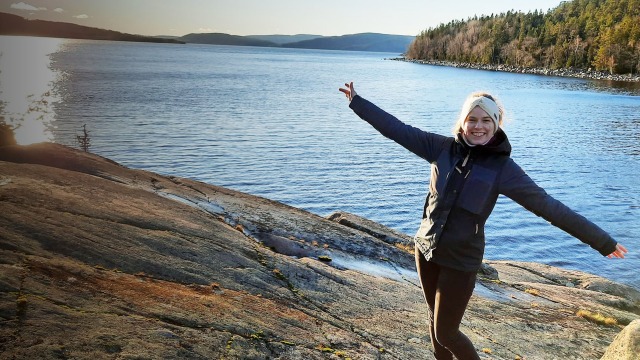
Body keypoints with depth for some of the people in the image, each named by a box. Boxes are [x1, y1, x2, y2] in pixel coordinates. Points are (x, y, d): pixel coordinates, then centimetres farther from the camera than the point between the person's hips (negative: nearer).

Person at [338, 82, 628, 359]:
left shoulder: (503, 167, -11)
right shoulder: (443, 147, -3)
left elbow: (549, 207, -8)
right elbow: (397, 129, 1)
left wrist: (602, 241, -6)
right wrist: (356, 101, 3)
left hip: (460, 261, -4)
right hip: (426, 249, 4)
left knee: (446, 333, 5)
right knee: (435, 322, 19)